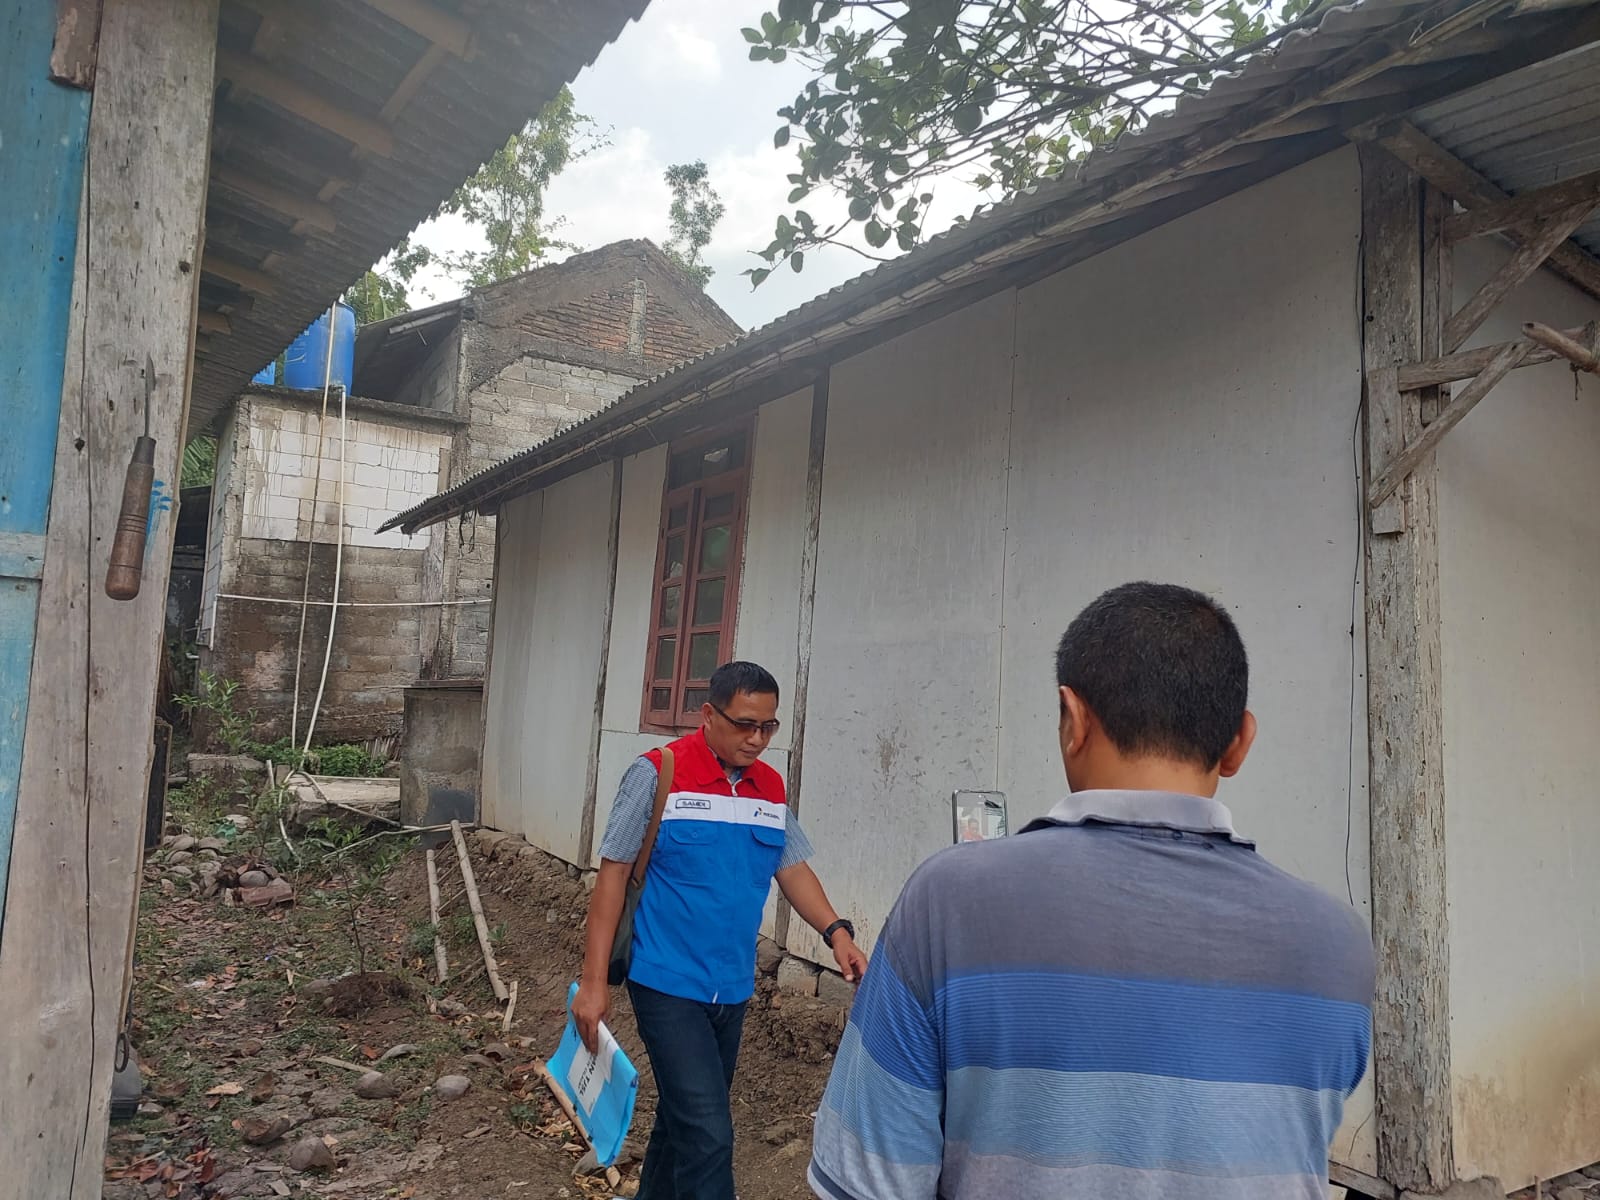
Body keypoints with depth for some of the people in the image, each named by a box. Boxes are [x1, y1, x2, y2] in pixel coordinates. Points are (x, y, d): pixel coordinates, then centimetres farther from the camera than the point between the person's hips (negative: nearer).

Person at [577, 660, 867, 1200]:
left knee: (686, 1118, 20)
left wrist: (836, 931, -6)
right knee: (707, 1134, -10)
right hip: (668, 985, -6)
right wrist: (594, 980, -10)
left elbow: (792, 868, 11)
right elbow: (613, 873, -9)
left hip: (732, 988, 6)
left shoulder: (771, 787, 4)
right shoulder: (658, 774, -12)